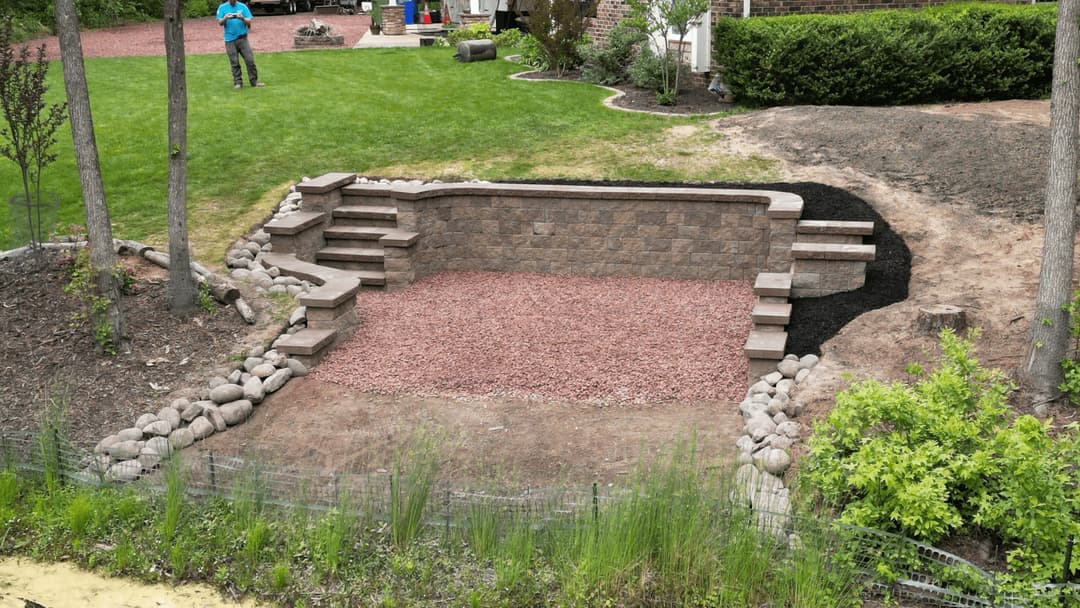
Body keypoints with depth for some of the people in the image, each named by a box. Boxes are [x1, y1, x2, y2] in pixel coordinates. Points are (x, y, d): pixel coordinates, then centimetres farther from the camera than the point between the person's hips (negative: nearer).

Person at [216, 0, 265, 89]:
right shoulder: (222, 7, 6)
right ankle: (237, 82, 7)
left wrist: (242, 18, -20)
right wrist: (225, 18, -21)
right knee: (234, 63, 0)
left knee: (250, 60, -5)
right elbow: (220, 23, -1)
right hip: (230, 39, 0)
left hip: (242, 38, 0)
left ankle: (254, 81, 3)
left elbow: (249, 22, 0)